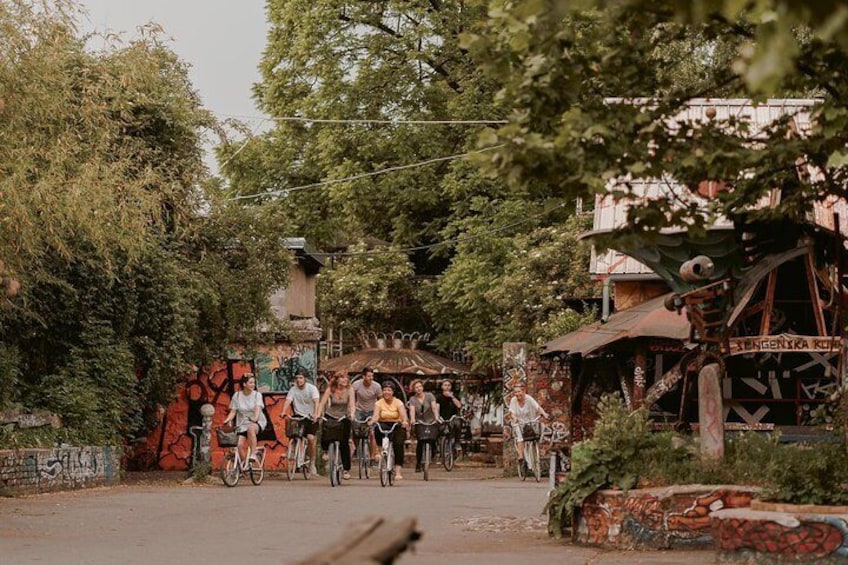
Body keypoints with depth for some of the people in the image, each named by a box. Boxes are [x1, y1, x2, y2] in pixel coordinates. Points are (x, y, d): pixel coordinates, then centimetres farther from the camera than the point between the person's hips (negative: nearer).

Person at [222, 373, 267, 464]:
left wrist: (255, 418, -40)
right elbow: (233, 412, 2)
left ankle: (253, 454, -33)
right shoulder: (236, 396, 1)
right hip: (242, 424, 3)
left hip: (257, 422, -2)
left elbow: (257, 409, -19)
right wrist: (226, 421, -17)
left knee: (251, 428, -39)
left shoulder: (257, 394, -3)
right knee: (240, 445, -18)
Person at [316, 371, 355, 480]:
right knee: (325, 438, -17)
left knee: (344, 444, -5)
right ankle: (326, 451, 21)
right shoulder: (330, 389, -12)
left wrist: (352, 414, -36)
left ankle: (346, 470, 6)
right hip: (330, 416, 0)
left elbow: (352, 404, -18)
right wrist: (318, 414, -30)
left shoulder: (349, 390, -10)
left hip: (344, 418, 0)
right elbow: (322, 402, -16)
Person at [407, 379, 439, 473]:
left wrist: (436, 417, -33)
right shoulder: (413, 399, -1)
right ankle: (418, 464, -8)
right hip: (419, 423, 0)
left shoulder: (429, 396, -2)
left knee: (432, 440, -15)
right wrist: (412, 419, -38)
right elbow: (412, 410, -18)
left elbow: (434, 407, -15)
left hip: (431, 422, 0)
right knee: (420, 442, -17)